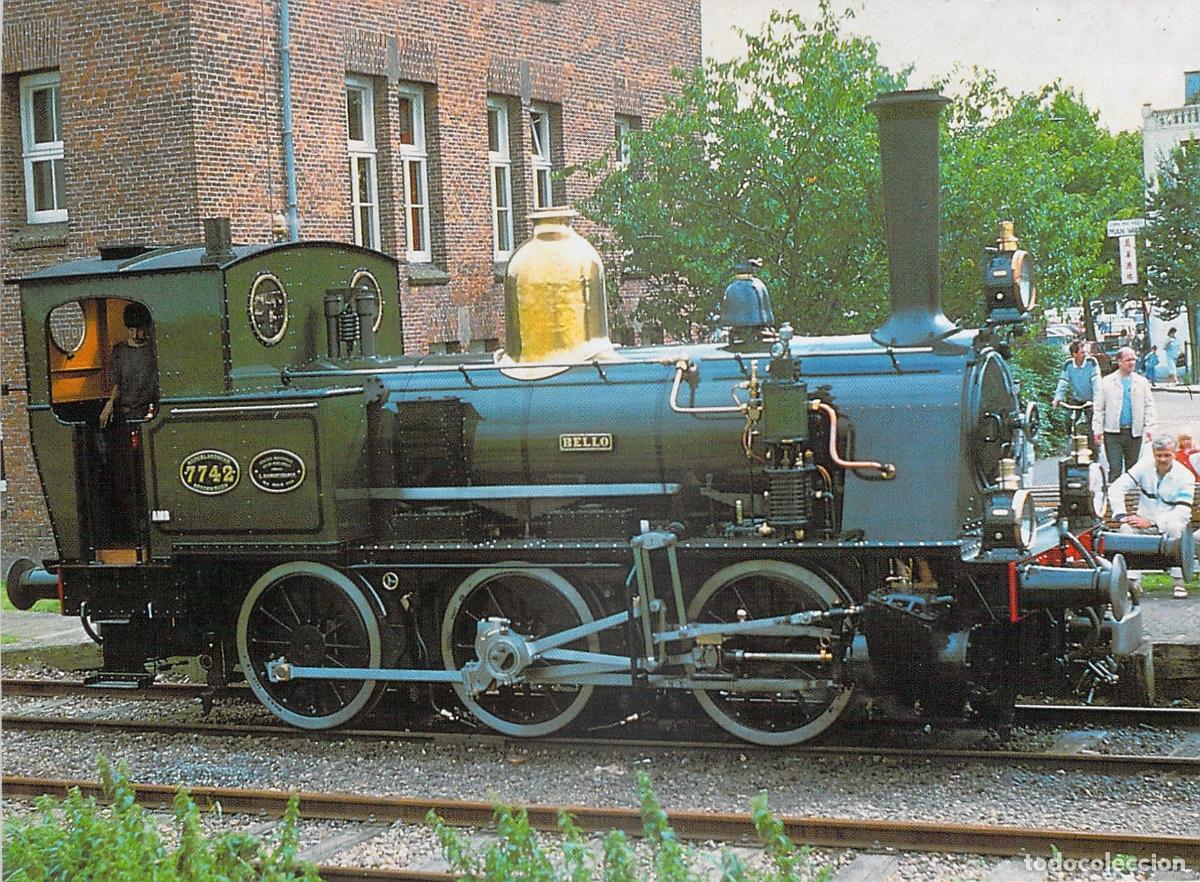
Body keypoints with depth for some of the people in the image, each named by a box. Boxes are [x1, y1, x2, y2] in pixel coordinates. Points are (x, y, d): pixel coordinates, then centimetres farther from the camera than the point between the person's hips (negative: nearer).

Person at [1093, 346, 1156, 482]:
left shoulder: (1142, 382, 8)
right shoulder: (1106, 382, 3)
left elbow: (1149, 406, 9)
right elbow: (1098, 408, 3)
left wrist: (1149, 427, -2)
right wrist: (1097, 429, -4)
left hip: (1134, 433, 2)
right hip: (1113, 433, -2)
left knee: (1132, 467, 10)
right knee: (1115, 468, -8)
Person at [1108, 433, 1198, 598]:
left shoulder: (1184, 476, -11)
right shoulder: (1144, 467, -4)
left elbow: (1182, 512, -19)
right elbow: (1116, 487, -7)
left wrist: (1151, 523, -28)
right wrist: (1121, 515, -20)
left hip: (1168, 523, -2)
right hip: (1145, 521, 2)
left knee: (1174, 527, -37)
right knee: (1126, 528, -29)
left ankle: (1179, 581, -28)